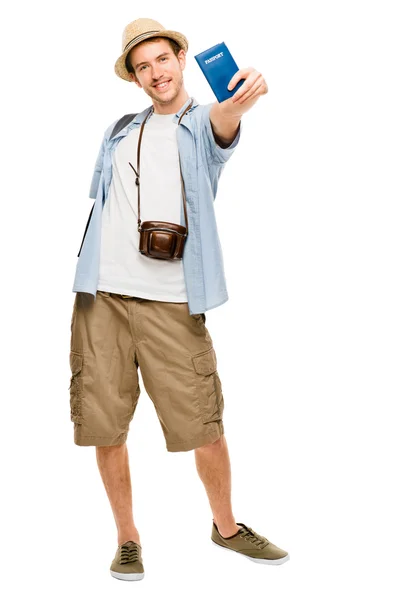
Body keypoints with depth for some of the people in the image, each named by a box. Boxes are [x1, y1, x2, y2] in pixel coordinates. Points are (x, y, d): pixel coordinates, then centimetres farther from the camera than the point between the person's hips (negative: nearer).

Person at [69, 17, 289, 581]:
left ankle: (226, 525, 23)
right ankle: (127, 537, 23)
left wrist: (240, 100, -46)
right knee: (105, 424, 5)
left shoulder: (203, 124, 4)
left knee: (204, 424, -1)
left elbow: (223, 124, -22)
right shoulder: (119, 130, 17)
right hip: (101, 294, 4)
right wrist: (93, 273, 9)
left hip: (171, 301, -3)